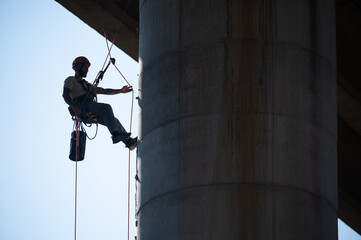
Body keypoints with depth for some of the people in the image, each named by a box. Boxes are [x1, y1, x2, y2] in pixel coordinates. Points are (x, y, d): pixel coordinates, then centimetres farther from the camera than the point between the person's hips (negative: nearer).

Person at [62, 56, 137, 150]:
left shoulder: (86, 84, 36)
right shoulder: (70, 80, 11)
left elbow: (104, 91, 34)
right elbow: (65, 95, -6)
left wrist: (120, 91, 25)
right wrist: (74, 107, -22)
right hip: (82, 108, -8)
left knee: (114, 121, -4)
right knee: (106, 108, -27)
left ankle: (129, 141, -12)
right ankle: (116, 134, -40)